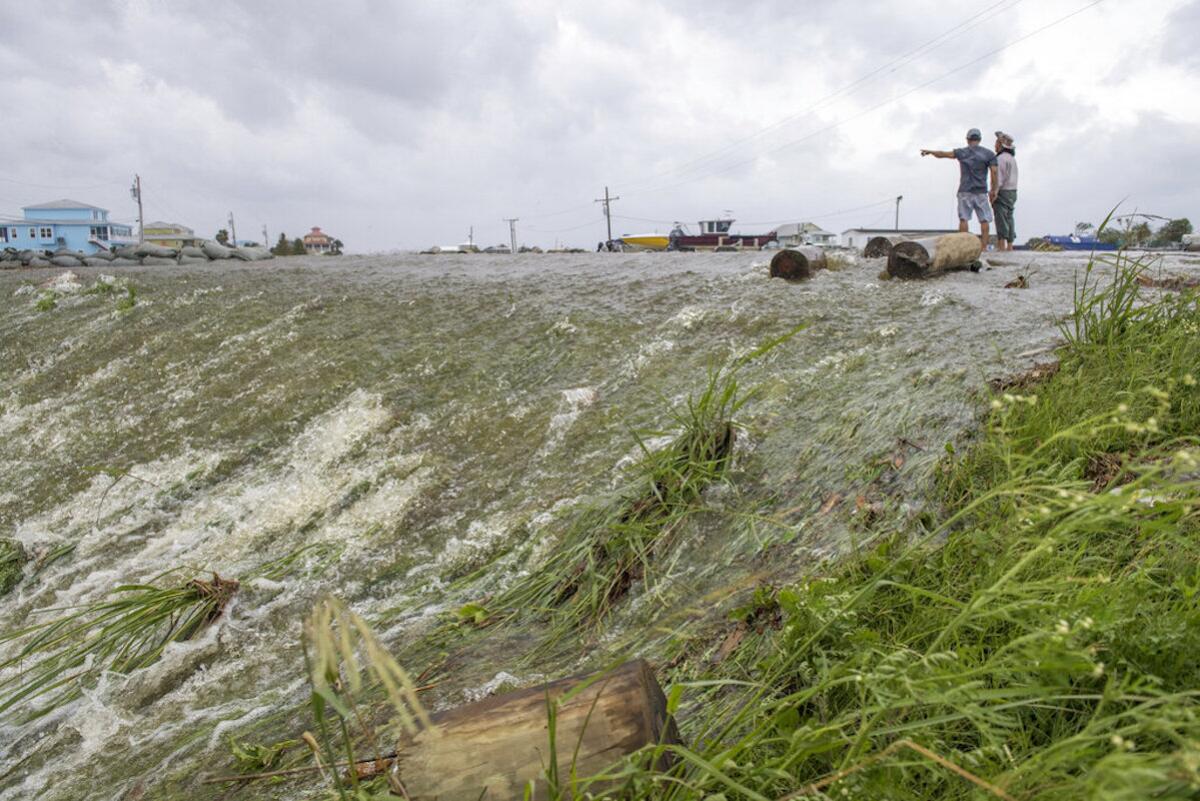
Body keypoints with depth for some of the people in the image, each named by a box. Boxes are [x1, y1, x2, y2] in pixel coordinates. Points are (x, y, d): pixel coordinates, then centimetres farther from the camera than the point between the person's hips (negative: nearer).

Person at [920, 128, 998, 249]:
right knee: (984, 219, 2)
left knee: (963, 219, -2)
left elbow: (942, 154, 8)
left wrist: (929, 152, 26)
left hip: (965, 190, 0)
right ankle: (984, 246, -6)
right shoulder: (989, 154, 3)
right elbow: (994, 172, -5)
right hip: (981, 191, 0)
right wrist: (993, 190, 0)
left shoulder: (962, 152, 4)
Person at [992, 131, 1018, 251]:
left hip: (1002, 192, -9)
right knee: (1009, 219, 8)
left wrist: (994, 192, -25)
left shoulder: (1001, 158, -12)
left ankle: (1001, 247, -16)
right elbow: (1012, 177, 19)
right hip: (1012, 192, 9)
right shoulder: (1012, 158, 18)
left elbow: (999, 178, -21)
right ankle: (1010, 247, 7)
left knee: (1001, 220, -11)